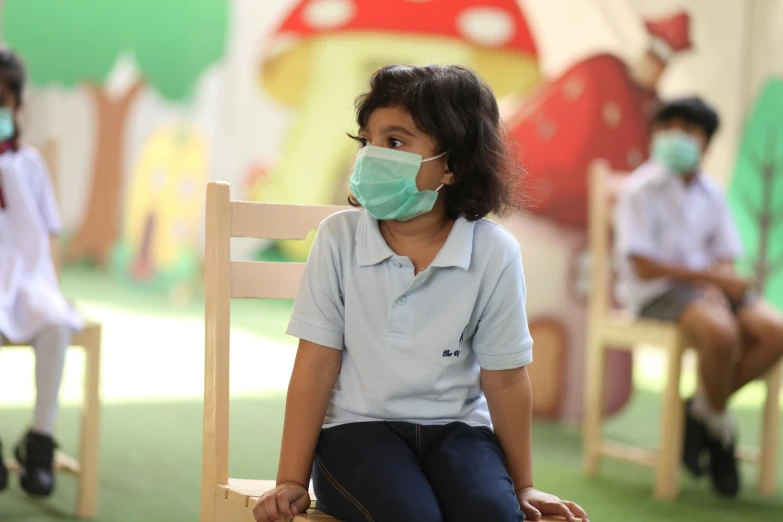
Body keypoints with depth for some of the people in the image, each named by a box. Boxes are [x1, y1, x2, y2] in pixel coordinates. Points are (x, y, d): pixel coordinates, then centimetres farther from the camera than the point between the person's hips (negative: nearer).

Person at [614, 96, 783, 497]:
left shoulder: (711, 193, 12)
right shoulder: (640, 190, -7)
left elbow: (725, 260, 12)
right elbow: (644, 266, -14)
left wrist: (716, 288, -13)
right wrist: (710, 277, -15)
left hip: (706, 287, 7)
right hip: (655, 290, -6)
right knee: (720, 332, -35)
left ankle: (702, 410, -1)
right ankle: (720, 427, -6)